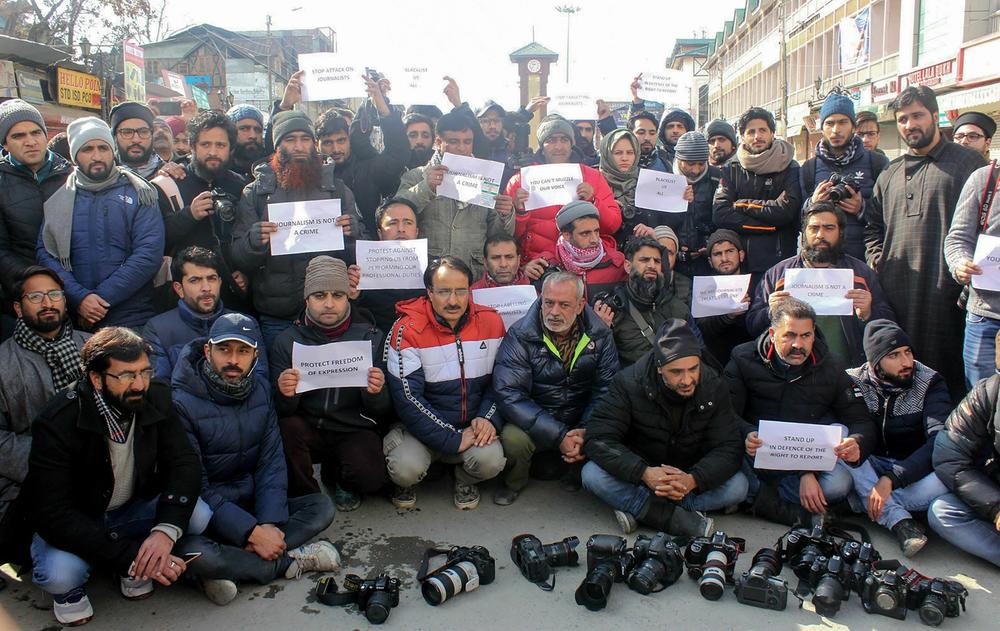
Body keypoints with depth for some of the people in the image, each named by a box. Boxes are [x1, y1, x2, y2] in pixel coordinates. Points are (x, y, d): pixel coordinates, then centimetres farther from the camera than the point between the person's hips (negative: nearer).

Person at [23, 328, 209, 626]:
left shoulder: (156, 398, -15)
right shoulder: (57, 422, -27)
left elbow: (185, 463, -15)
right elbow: (51, 513, -29)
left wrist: (166, 529, -34)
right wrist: (130, 556, -36)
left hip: (133, 509, 4)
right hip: (72, 522, -3)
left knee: (199, 516, -23)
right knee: (60, 573, -34)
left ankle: (138, 568, 5)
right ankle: (70, 589, 4)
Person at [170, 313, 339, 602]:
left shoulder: (260, 389, 2)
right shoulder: (183, 402, -16)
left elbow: (272, 461, -1)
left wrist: (270, 524, -17)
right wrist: (252, 532, -25)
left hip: (251, 502, 6)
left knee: (322, 506, -13)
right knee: (192, 552, -37)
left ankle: (229, 570, -22)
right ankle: (289, 561, -16)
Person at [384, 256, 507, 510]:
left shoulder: (491, 323, -1)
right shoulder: (407, 331, -13)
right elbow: (408, 398, -16)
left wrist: (489, 418, -11)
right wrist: (453, 440, -20)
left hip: (473, 427, 2)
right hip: (421, 426, -2)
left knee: (491, 460, -27)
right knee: (406, 469, -29)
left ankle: (465, 479, 11)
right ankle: (405, 483, 11)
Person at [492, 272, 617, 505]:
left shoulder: (599, 336, -4)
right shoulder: (519, 336, -13)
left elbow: (606, 390, -6)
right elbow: (509, 396, -21)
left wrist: (585, 432, -24)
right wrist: (559, 435, -28)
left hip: (581, 425, 2)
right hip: (534, 424, -2)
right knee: (513, 439, -32)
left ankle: (577, 473, 11)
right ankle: (514, 483, 5)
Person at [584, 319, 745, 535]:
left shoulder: (714, 386, -14)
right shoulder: (630, 382, -20)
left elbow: (728, 448, -15)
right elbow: (598, 438, -24)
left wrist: (693, 480, -36)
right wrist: (644, 473, -39)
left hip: (690, 477, 2)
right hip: (639, 475, -2)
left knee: (738, 486, -24)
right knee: (592, 474, -29)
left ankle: (638, 509, -23)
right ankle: (683, 520, -28)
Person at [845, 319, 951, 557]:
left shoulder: (930, 382, -7)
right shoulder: (854, 381, -4)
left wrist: (891, 479, -31)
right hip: (869, 470, 1)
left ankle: (858, 504, -27)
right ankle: (899, 519, -33)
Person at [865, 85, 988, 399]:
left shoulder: (967, 162, 3)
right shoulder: (890, 173, 19)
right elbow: (873, 224, 25)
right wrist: (876, 259, 9)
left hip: (946, 289, -5)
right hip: (895, 291, 5)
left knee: (949, 370, -1)